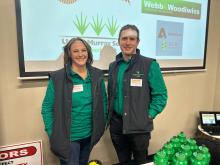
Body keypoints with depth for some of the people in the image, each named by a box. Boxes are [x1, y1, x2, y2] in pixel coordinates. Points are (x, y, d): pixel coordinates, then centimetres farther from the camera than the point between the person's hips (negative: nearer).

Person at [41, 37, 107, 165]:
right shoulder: (57, 78, -14)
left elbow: (104, 101, 5)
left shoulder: (97, 75, -4)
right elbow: (47, 108, -9)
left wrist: (103, 122, 2)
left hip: (90, 134, 4)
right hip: (68, 137, -4)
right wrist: (52, 134, -11)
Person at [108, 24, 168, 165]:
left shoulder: (150, 65, -10)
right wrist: (109, 115, 4)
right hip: (116, 124, 4)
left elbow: (160, 95, -9)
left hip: (139, 126, -4)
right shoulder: (113, 66, 5)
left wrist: (148, 116, -14)